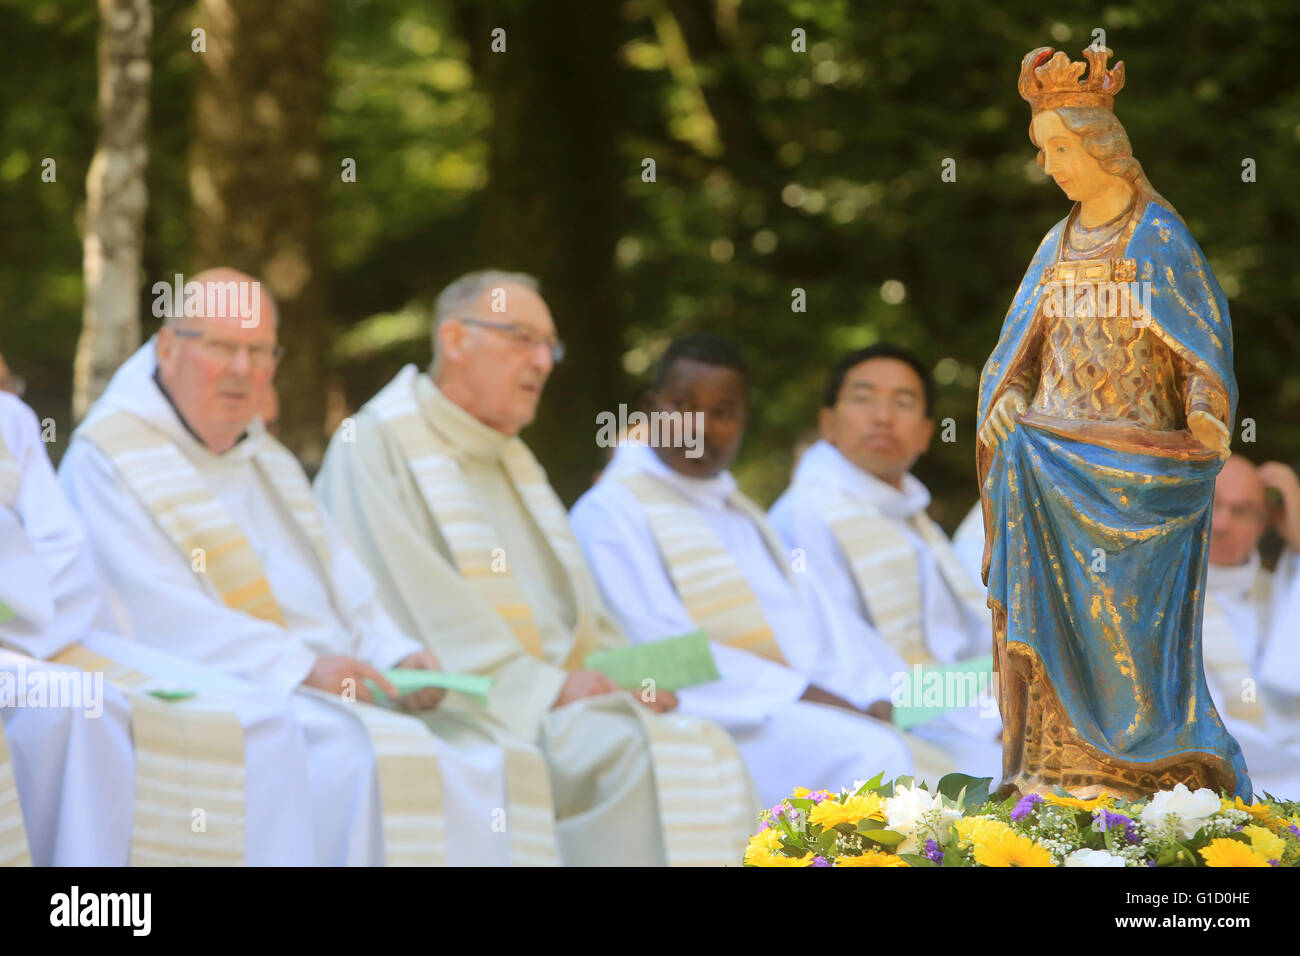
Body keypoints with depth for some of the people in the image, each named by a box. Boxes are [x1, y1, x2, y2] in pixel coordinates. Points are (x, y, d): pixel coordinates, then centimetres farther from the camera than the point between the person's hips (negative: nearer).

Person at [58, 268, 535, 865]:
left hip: (338, 691, 8)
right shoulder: (105, 461, 0)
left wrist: (397, 657, -4)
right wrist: (300, 667, -22)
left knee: (484, 759, -15)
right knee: (373, 759, -33)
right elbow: (161, 614, -13)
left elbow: (347, 592, 19)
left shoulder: (270, 462, 25)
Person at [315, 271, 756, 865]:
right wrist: (545, 685, -17)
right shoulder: (373, 448, 2)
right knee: (637, 754, -31)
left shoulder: (515, 464, 28)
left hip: (564, 700, 8)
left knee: (707, 748, -19)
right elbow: (422, 607, -11)